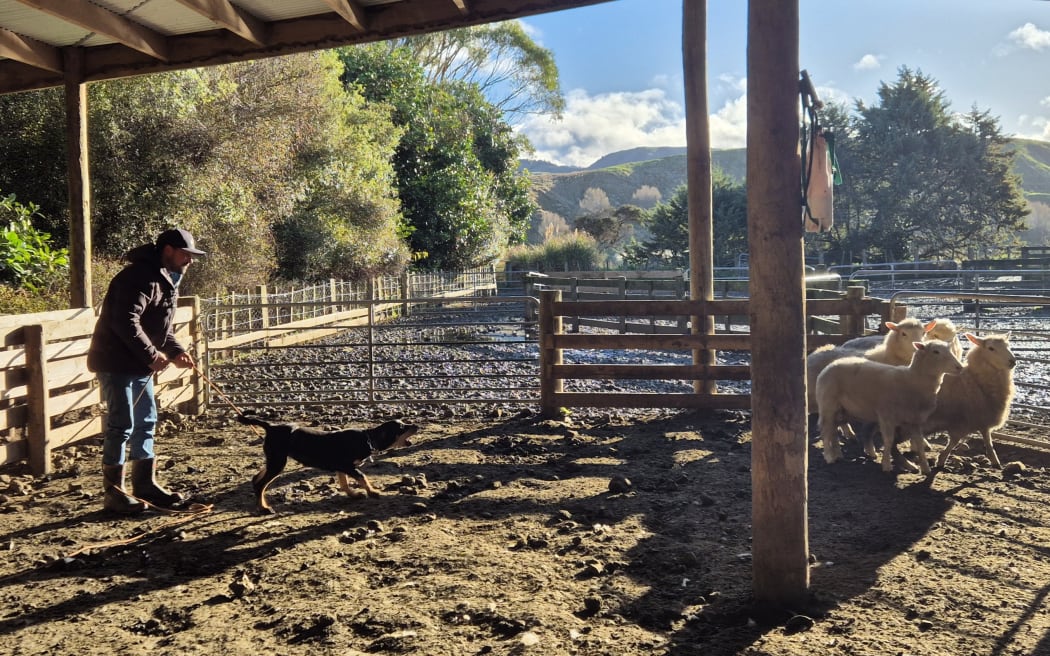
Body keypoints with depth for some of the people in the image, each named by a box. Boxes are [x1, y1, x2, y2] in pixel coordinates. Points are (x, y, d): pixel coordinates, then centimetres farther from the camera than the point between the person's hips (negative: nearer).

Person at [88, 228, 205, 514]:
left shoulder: (166, 280, 14)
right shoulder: (141, 276, -19)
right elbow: (126, 322, -28)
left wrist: (176, 351, 2)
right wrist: (152, 354, -23)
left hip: (139, 364, 11)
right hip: (117, 362, -10)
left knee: (145, 422, 14)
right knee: (121, 425, -6)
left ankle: (145, 483, 24)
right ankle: (113, 492, 3)